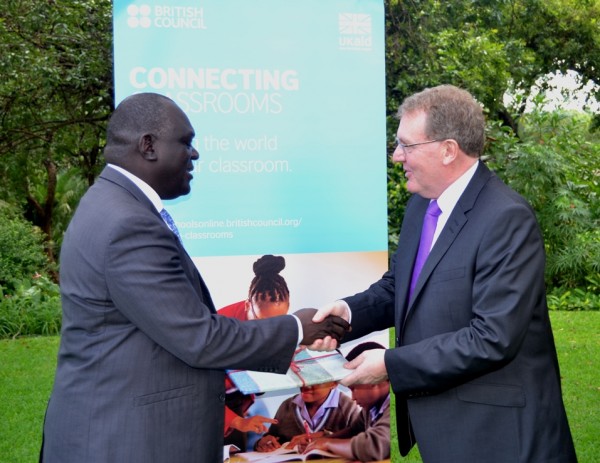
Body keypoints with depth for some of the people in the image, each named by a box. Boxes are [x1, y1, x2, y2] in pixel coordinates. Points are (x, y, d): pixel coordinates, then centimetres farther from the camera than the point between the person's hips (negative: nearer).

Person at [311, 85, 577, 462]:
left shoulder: (507, 218, -22)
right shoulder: (422, 204, 5)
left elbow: (493, 338, -26)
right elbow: (397, 285, 15)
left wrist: (391, 364, -21)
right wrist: (349, 311, -6)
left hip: (495, 430, -7)